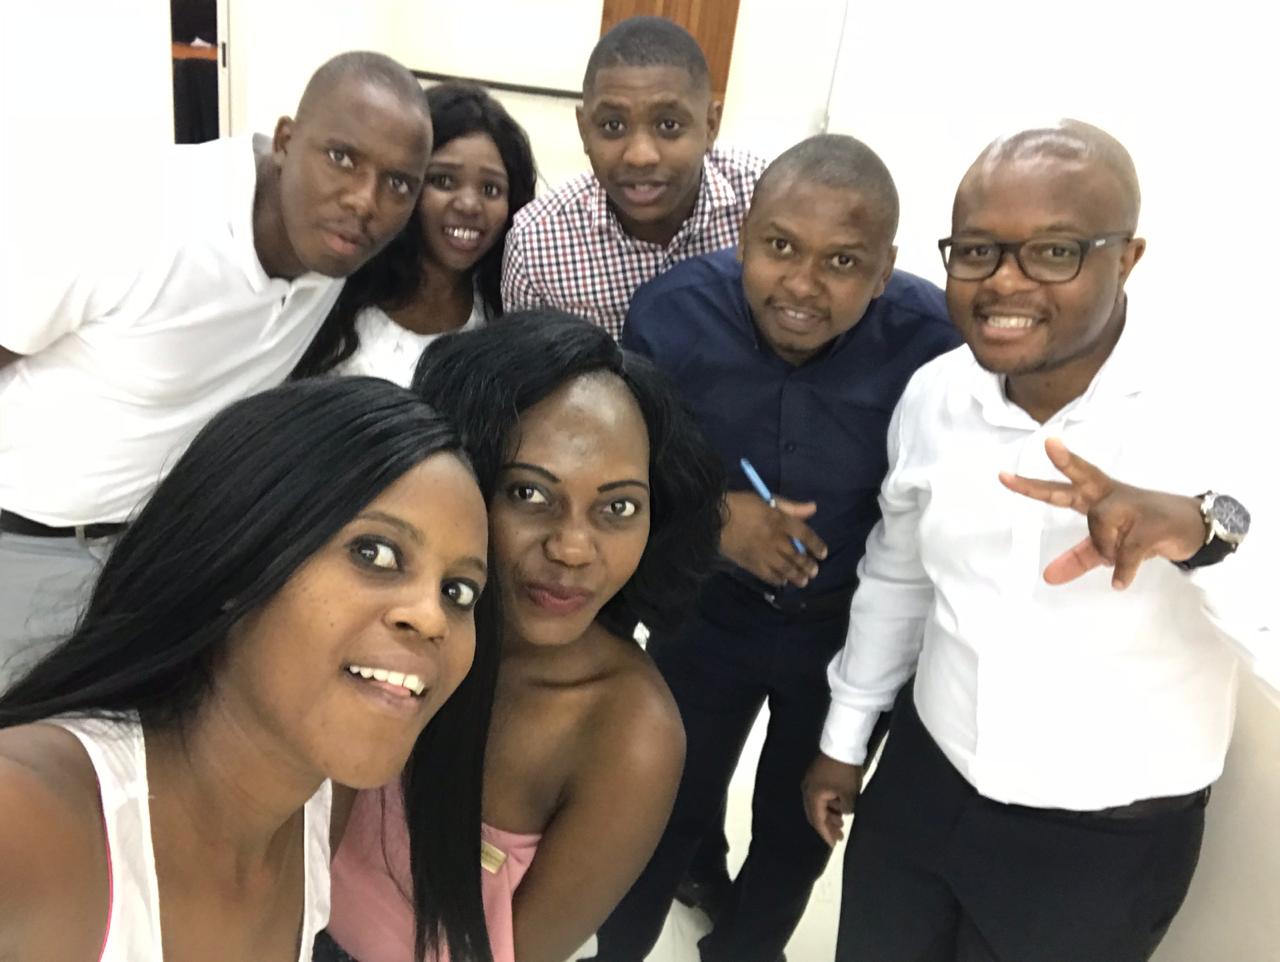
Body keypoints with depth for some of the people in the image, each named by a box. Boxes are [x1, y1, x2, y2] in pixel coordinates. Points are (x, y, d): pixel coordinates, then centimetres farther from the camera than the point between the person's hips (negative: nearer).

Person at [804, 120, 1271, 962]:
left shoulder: (1220, 412, -19)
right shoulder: (934, 394, -6)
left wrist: (1203, 531, -52)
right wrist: (845, 734, 15)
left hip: (1108, 845, -3)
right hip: (923, 781, 4)